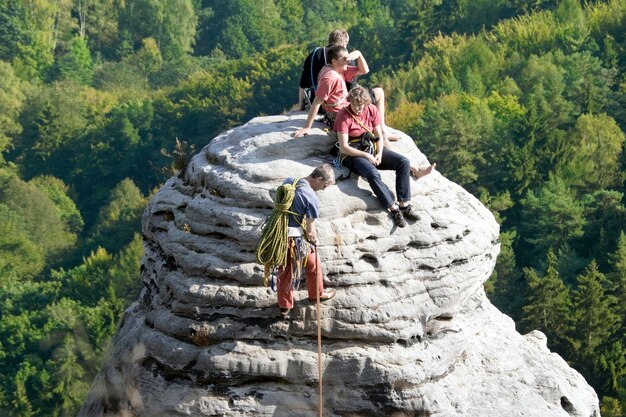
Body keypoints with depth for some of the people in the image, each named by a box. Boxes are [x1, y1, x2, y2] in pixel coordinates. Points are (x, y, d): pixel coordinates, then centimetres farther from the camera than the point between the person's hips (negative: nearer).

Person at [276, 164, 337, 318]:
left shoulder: (288, 181, -1)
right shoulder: (312, 198, -21)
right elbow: (310, 231, -16)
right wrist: (315, 241, 4)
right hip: (296, 239, -6)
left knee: (284, 271, 22)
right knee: (313, 265, 22)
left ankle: (284, 307, 32)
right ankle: (317, 294, 44)